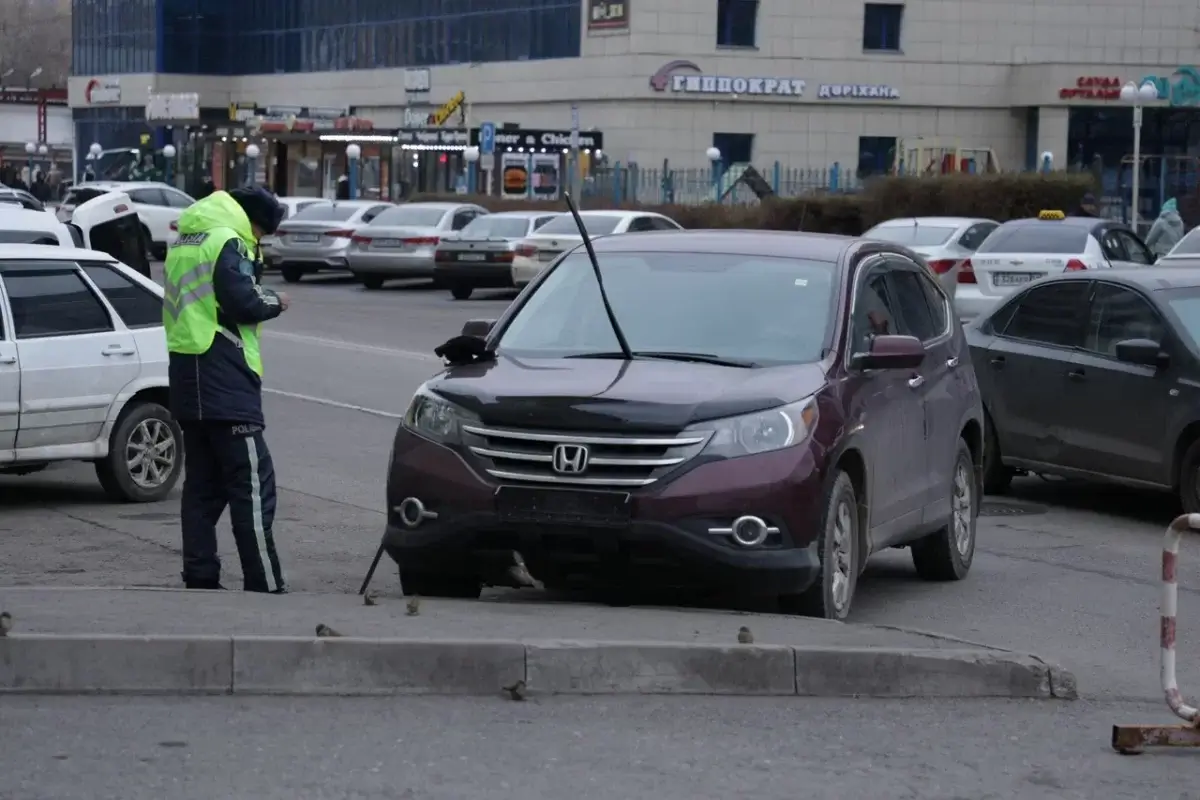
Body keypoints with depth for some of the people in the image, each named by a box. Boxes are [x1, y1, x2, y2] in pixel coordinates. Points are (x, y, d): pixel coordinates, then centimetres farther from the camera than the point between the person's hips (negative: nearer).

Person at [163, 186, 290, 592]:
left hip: (187, 378, 9)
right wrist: (274, 302, 1)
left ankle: (200, 578, 11)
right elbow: (242, 303, -18)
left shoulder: (184, 243, 19)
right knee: (252, 483, -8)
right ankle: (265, 585, -10)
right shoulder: (228, 242, -10)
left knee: (202, 483, 12)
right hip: (226, 381, -9)